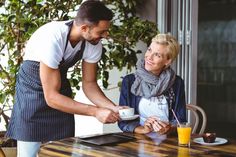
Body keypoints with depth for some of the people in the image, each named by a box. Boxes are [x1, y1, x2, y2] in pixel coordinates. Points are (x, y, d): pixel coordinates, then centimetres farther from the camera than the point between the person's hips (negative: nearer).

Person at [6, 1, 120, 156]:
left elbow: (89, 84, -4)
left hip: (61, 88, 5)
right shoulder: (52, 39, -35)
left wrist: (113, 108, -19)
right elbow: (51, 97, -32)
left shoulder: (94, 43, -17)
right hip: (32, 91, -5)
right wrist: (96, 111, -35)